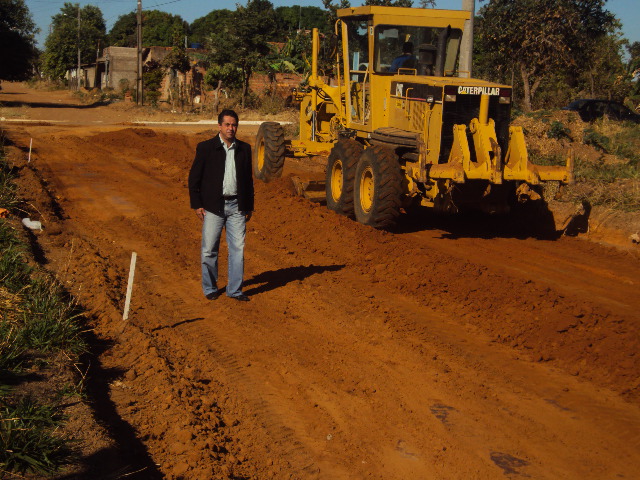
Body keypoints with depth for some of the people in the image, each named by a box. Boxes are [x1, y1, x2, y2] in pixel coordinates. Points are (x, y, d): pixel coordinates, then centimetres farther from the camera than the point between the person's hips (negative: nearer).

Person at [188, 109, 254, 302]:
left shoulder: (244, 149, 10)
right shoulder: (206, 148, 0)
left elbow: (248, 179, 16)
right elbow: (194, 178, 1)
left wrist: (249, 206, 13)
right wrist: (197, 205, -5)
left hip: (237, 206, 3)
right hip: (213, 206, -2)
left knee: (238, 248, 2)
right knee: (209, 250, 2)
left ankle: (235, 289, 12)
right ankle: (210, 288, 17)